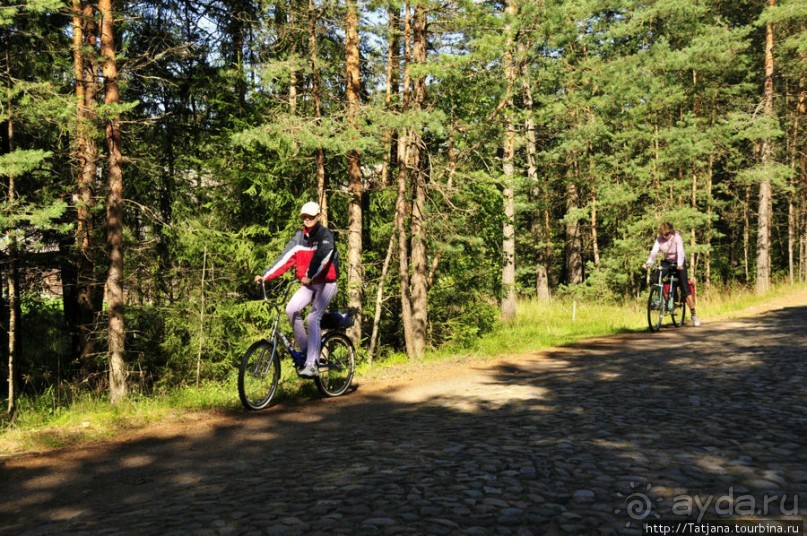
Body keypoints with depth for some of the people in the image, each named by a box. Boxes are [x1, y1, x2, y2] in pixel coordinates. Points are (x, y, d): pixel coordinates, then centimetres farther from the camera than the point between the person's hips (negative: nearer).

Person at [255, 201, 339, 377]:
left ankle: (311, 364, -18)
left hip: (326, 283, -5)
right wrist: (265, 275, -17)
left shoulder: (325, 235, -11)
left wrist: (310, 276, -43)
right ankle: (304, 348, 1)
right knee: (291, 309, -17)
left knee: (312, 319, -18)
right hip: (308, 284, 5)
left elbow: (322, 257, -28)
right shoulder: (300, 236, 4)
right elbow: (285, 258, -5)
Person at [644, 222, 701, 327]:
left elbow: (680, 252, -33)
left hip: (678, 263, -3)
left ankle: (694, 315, -5)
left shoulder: (677, 238, -22)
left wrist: (680, 264, -51)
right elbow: (654, 252, -25)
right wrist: (648, 263, -43)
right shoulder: (659, 239, -13)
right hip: (666, 262, 4)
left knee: (685, 288, -11)